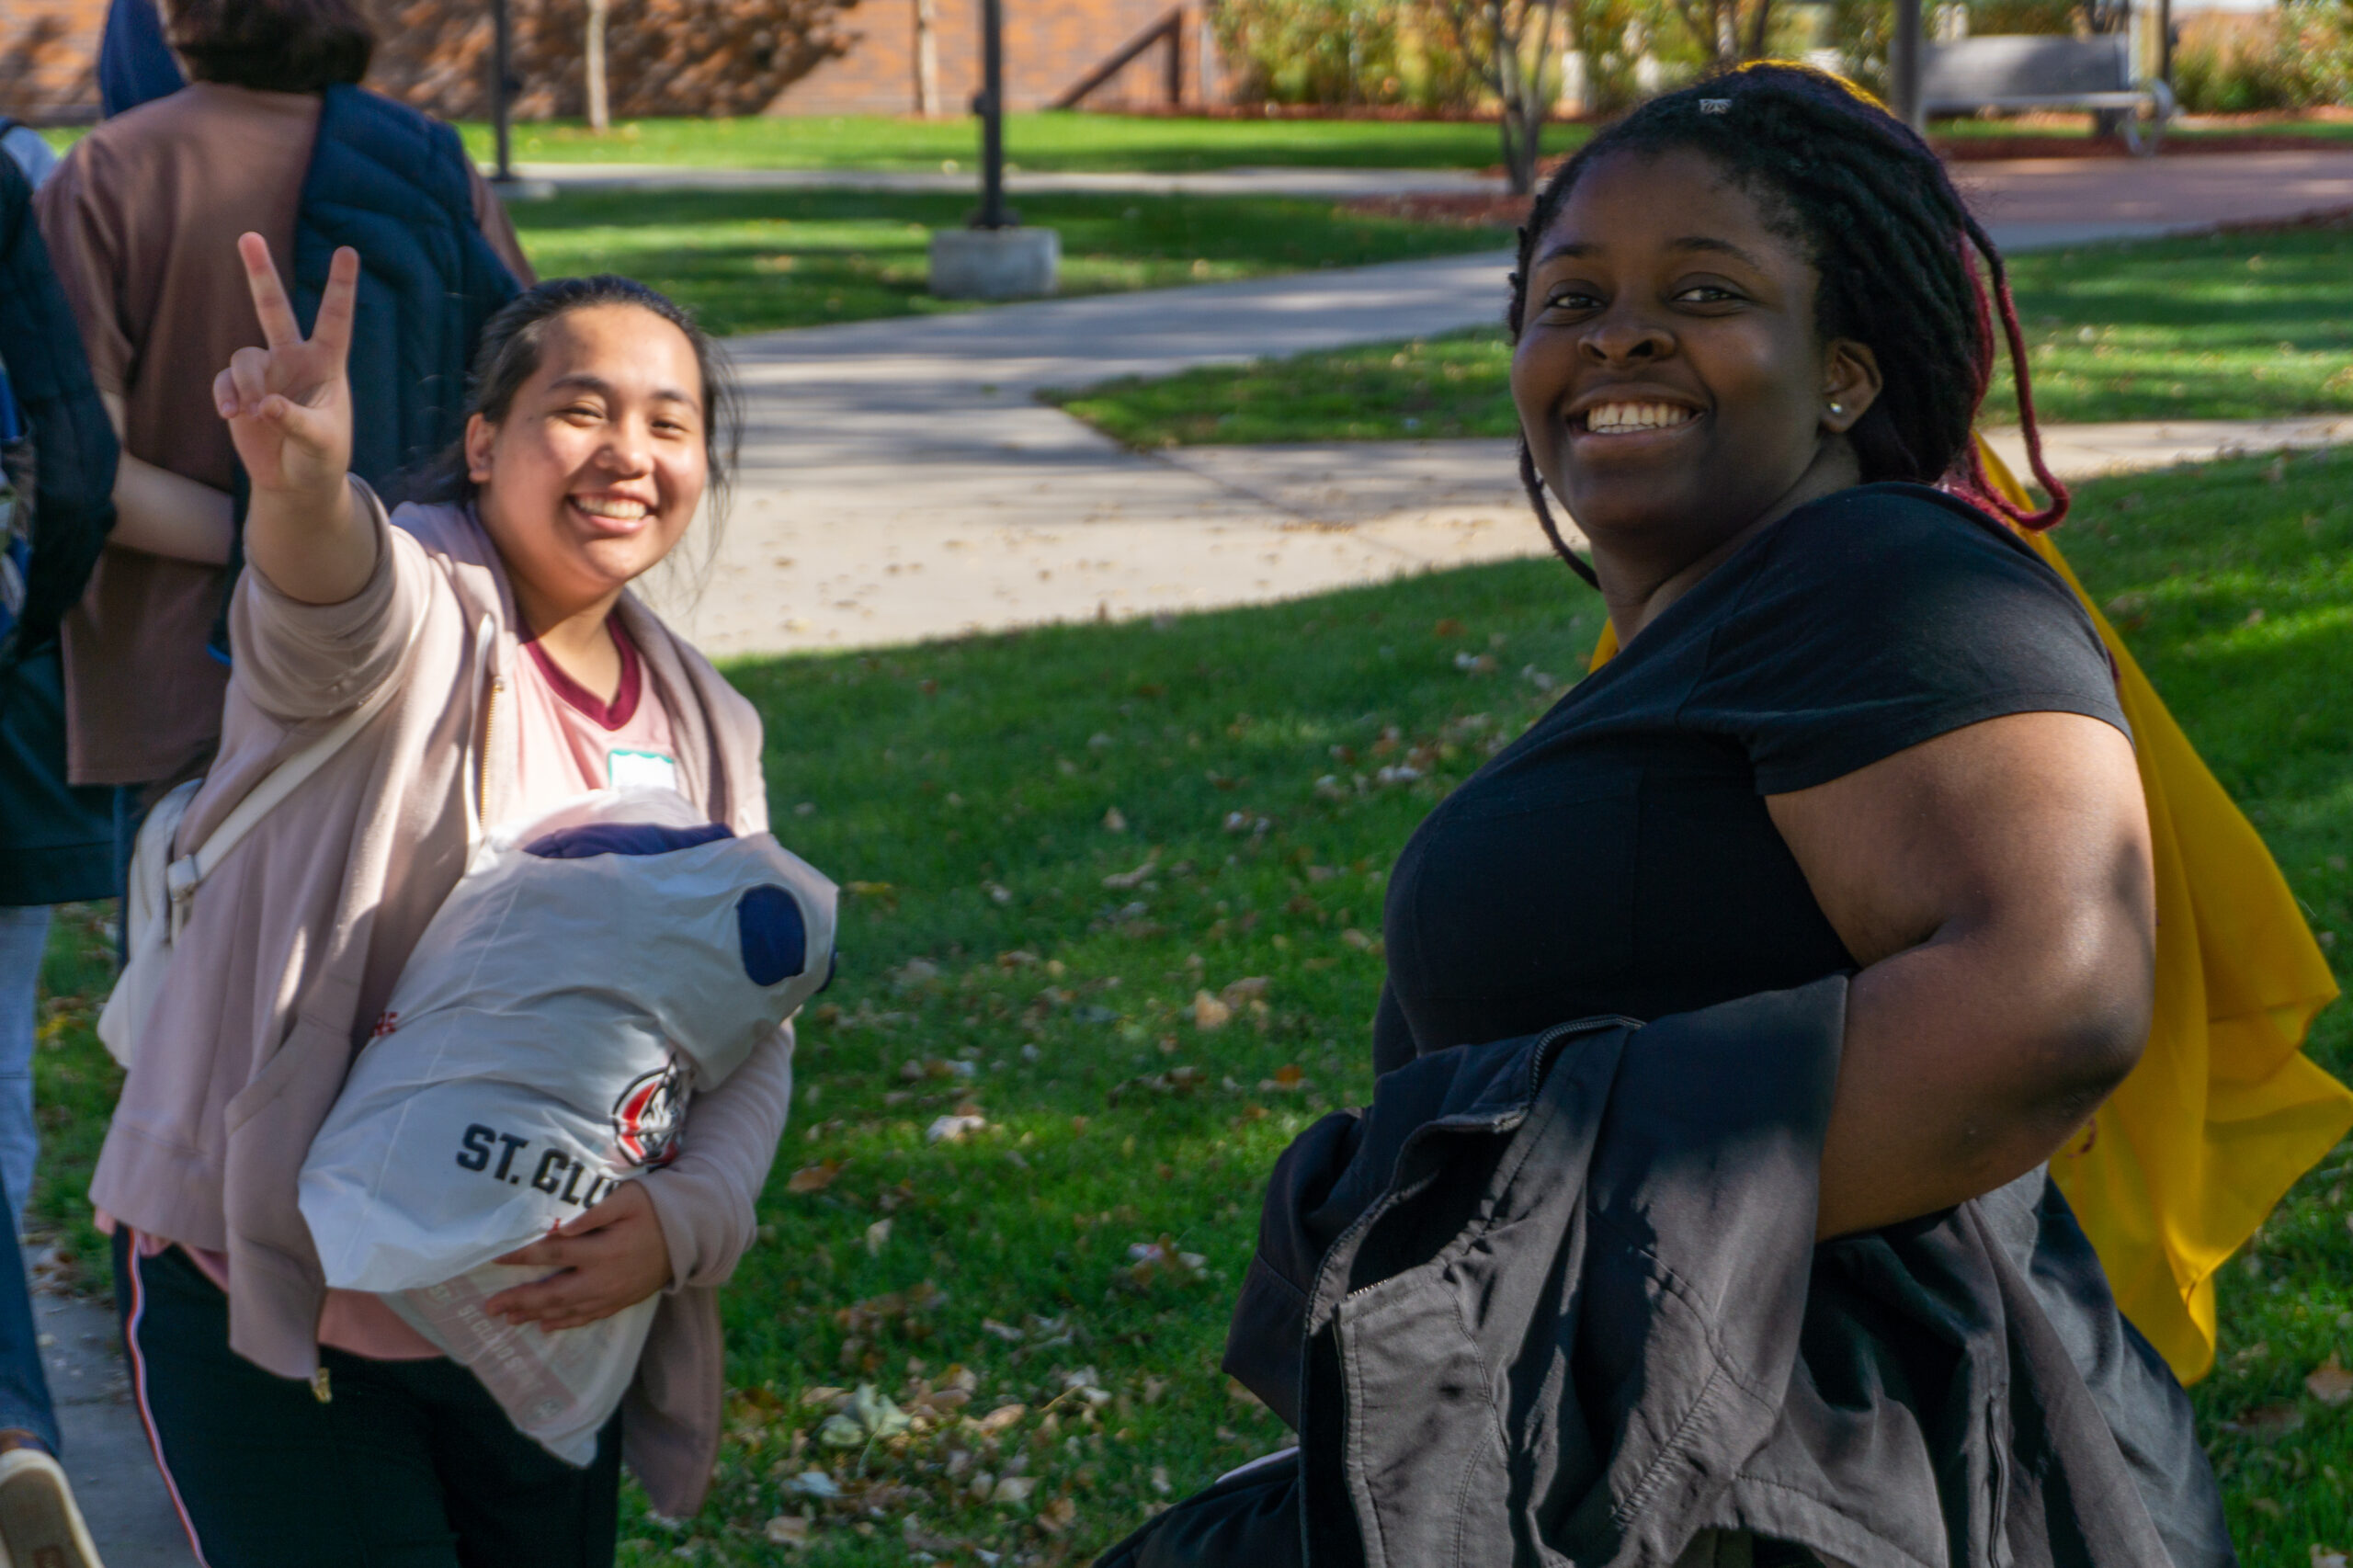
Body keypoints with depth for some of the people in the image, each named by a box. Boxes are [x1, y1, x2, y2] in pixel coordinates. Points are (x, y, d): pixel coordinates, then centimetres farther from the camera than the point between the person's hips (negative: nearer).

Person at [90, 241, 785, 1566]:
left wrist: (685, 1222, -15)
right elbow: (333, 615, -37)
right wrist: (303, 485, -61)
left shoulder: (702, 730, 7)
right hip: (269, 1311, -6)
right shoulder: (407, 613, -11)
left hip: (543, 1317, 6)